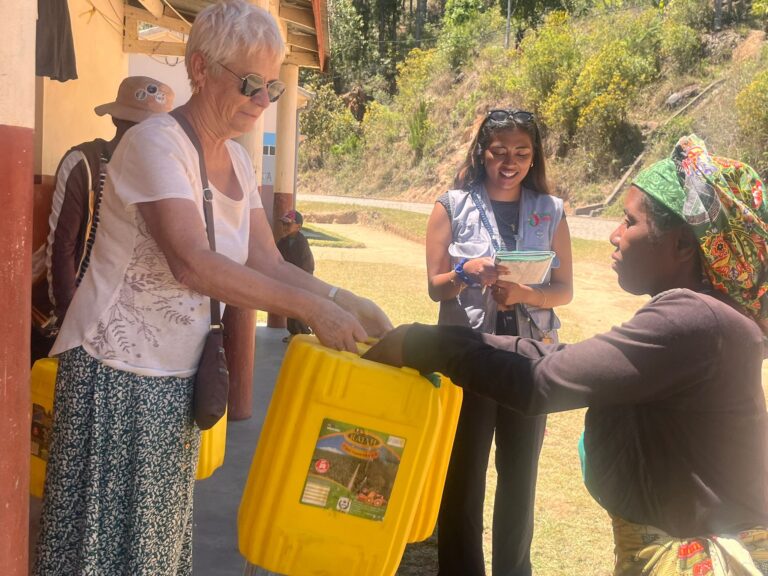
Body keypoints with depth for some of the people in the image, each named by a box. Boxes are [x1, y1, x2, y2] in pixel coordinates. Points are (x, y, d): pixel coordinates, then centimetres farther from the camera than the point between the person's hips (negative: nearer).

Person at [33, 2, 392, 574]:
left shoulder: (236, 159, 8)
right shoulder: (156, 142, -17)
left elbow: (268, 262, 4)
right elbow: (193, 264, -30)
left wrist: (343, 300, -12)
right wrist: (313, 309, -29)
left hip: (178, 375, 7)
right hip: (117, 374, -7)